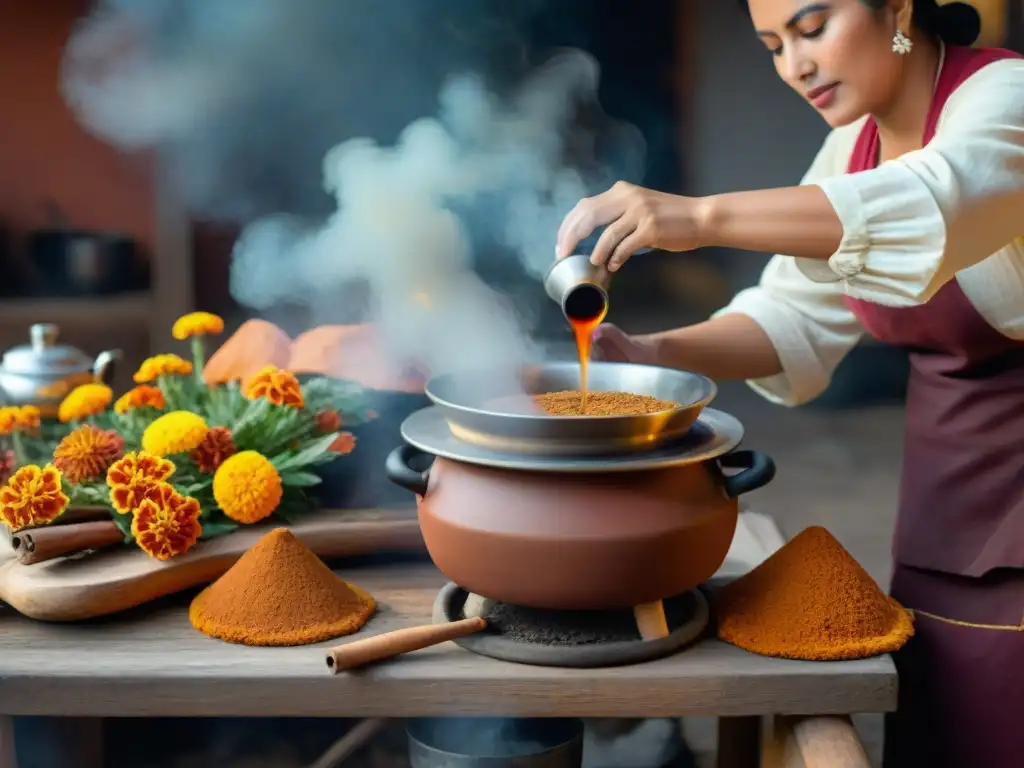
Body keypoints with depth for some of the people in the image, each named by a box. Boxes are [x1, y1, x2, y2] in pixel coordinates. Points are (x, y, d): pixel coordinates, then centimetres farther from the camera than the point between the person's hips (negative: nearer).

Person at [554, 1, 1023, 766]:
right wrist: (654, 353, -14)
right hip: (947, 476, 7)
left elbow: (937, 201, -42)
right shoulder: (851, 147, 4)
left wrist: (703, 215, -50)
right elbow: (795, 320, 3)